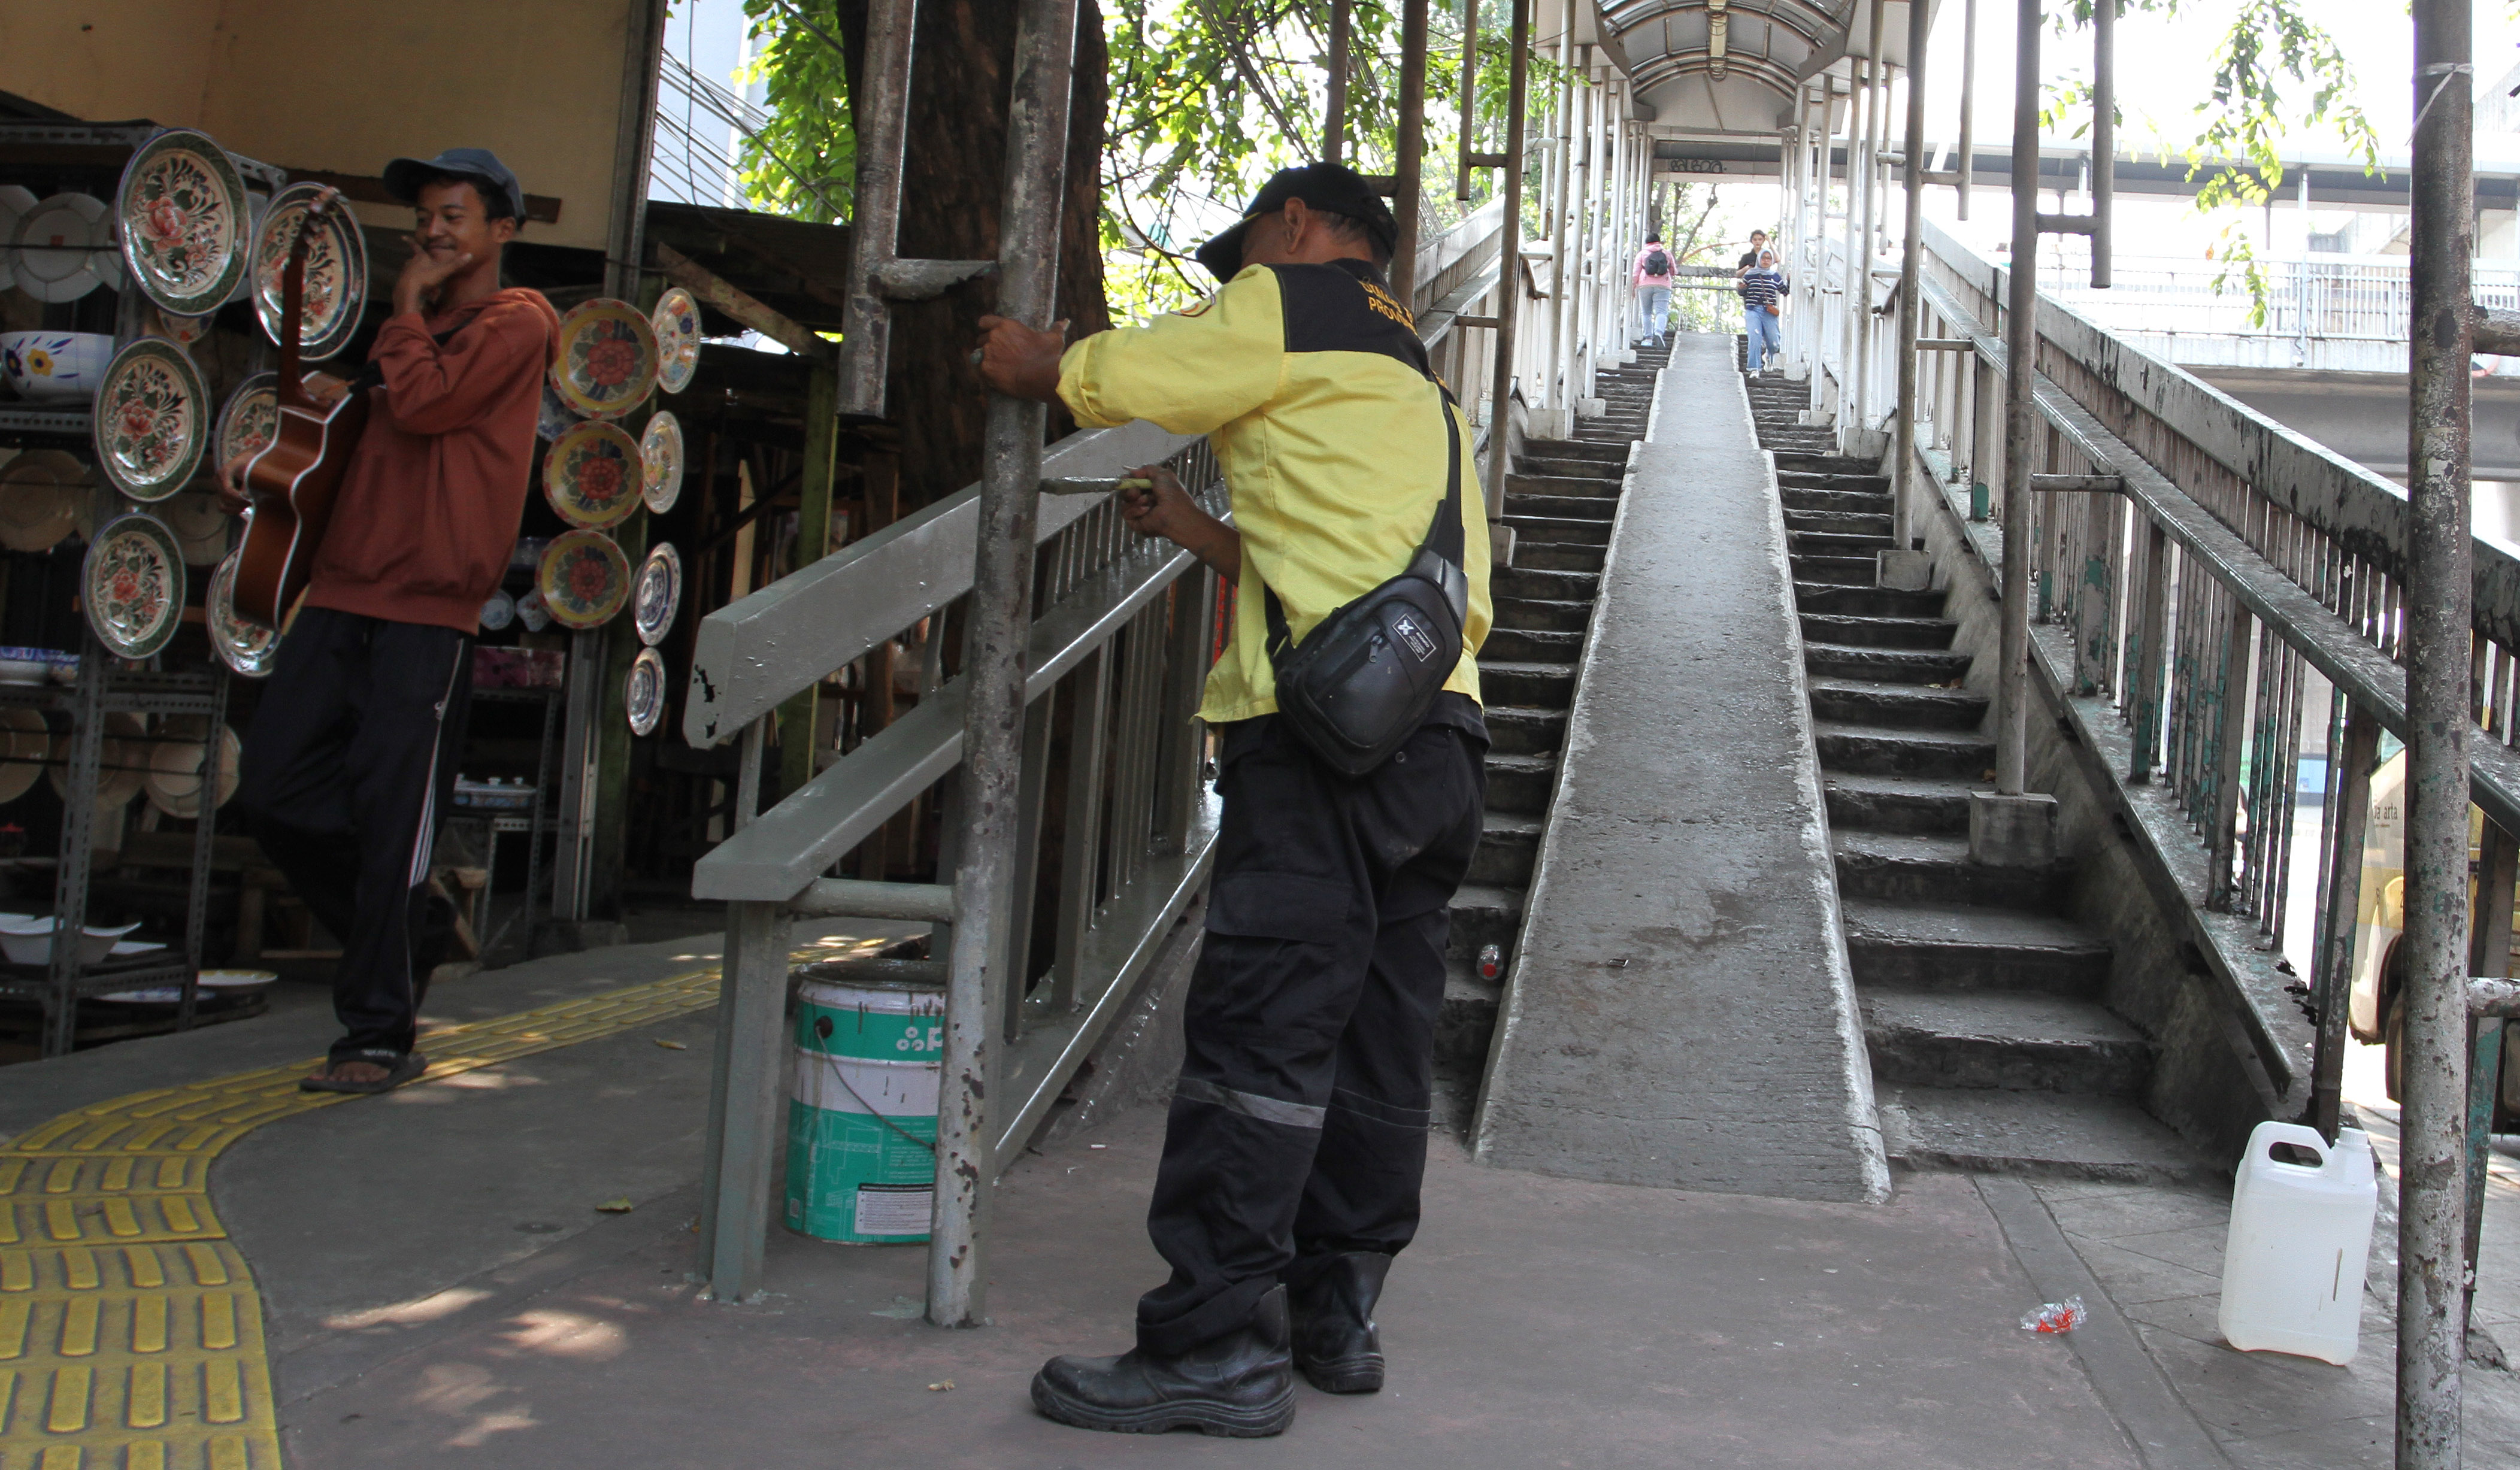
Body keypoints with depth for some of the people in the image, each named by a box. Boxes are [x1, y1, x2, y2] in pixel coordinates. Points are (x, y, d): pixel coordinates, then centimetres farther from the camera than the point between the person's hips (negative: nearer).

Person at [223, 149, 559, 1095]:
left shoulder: (514, 325, -1)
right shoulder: (418, 330, 24)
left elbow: (421, 404, -15)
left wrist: (407, 307, -1)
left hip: (427, 611, -8)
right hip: (344, 592, 8)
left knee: (390, 817, -8)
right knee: (274, 790, 4)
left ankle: (380, 1036, 1)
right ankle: (398, 938, 24)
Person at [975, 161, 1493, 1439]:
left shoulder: (1289, 307, 5)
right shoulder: (1413, 386, 31)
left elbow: (1103, 377, 7)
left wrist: (1025, 356, 28)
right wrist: (1195, 531, 31)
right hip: (1442, 741, 9)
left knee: (1258, 1031, -11)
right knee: (1378, 1038, 10)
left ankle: (1218, 1343, -11)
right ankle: (1337, 1314, 16)